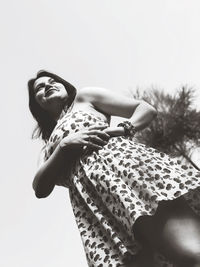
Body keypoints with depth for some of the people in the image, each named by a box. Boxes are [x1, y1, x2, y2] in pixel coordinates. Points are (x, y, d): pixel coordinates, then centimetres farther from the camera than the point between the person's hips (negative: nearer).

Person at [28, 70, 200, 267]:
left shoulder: (84, 97, 26)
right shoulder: (50, 146, 35)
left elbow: (147, 109, 18)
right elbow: (40, 189, 15)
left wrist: (122, 129, -2)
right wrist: (65, 144, 4)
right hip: (92, 204, 3)